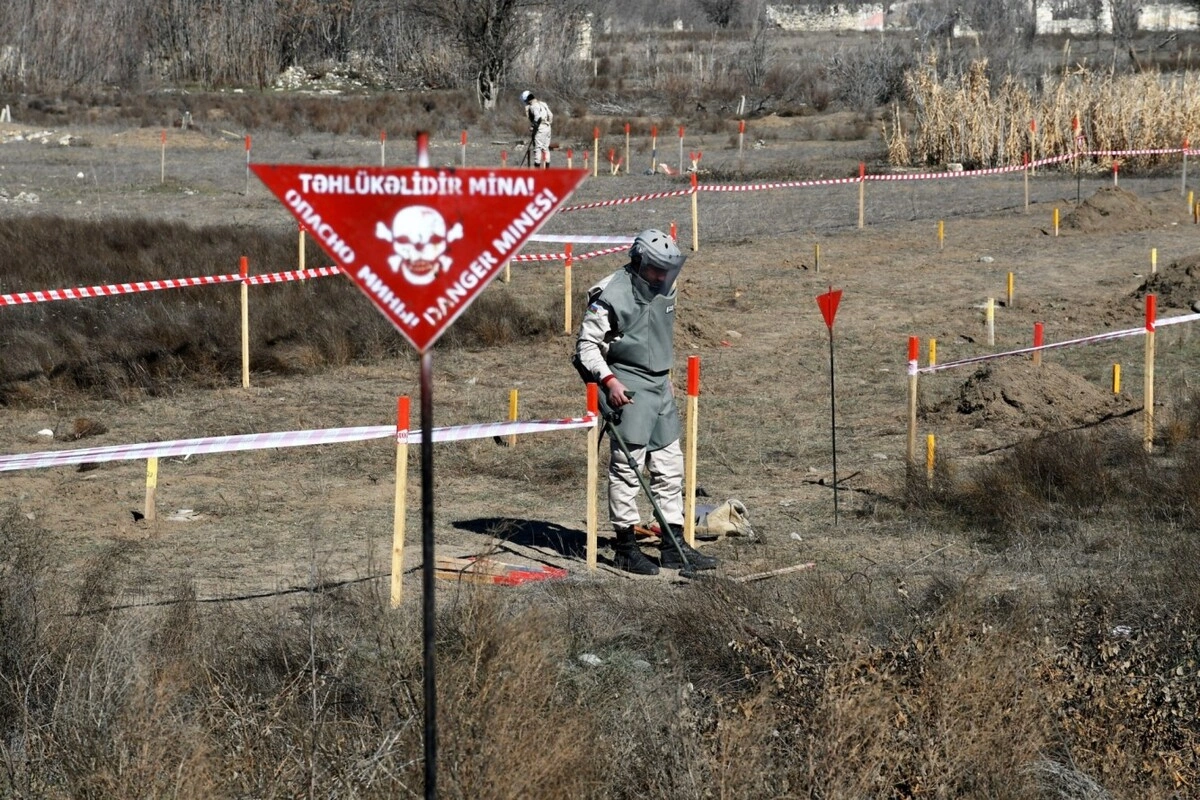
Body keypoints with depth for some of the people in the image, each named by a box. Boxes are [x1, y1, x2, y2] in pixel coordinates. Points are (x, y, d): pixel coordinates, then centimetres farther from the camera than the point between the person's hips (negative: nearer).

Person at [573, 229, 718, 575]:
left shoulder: (664, 289, 10)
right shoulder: (610, 295, -14)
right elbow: (586, 344, -12)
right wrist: (608, 380, -21)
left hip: (659, 386, 8)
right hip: (627, 388, -8)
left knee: (670, 466, 9)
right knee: (627, 467, -5)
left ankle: (673, 546, 15)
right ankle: (626, 547, 3)